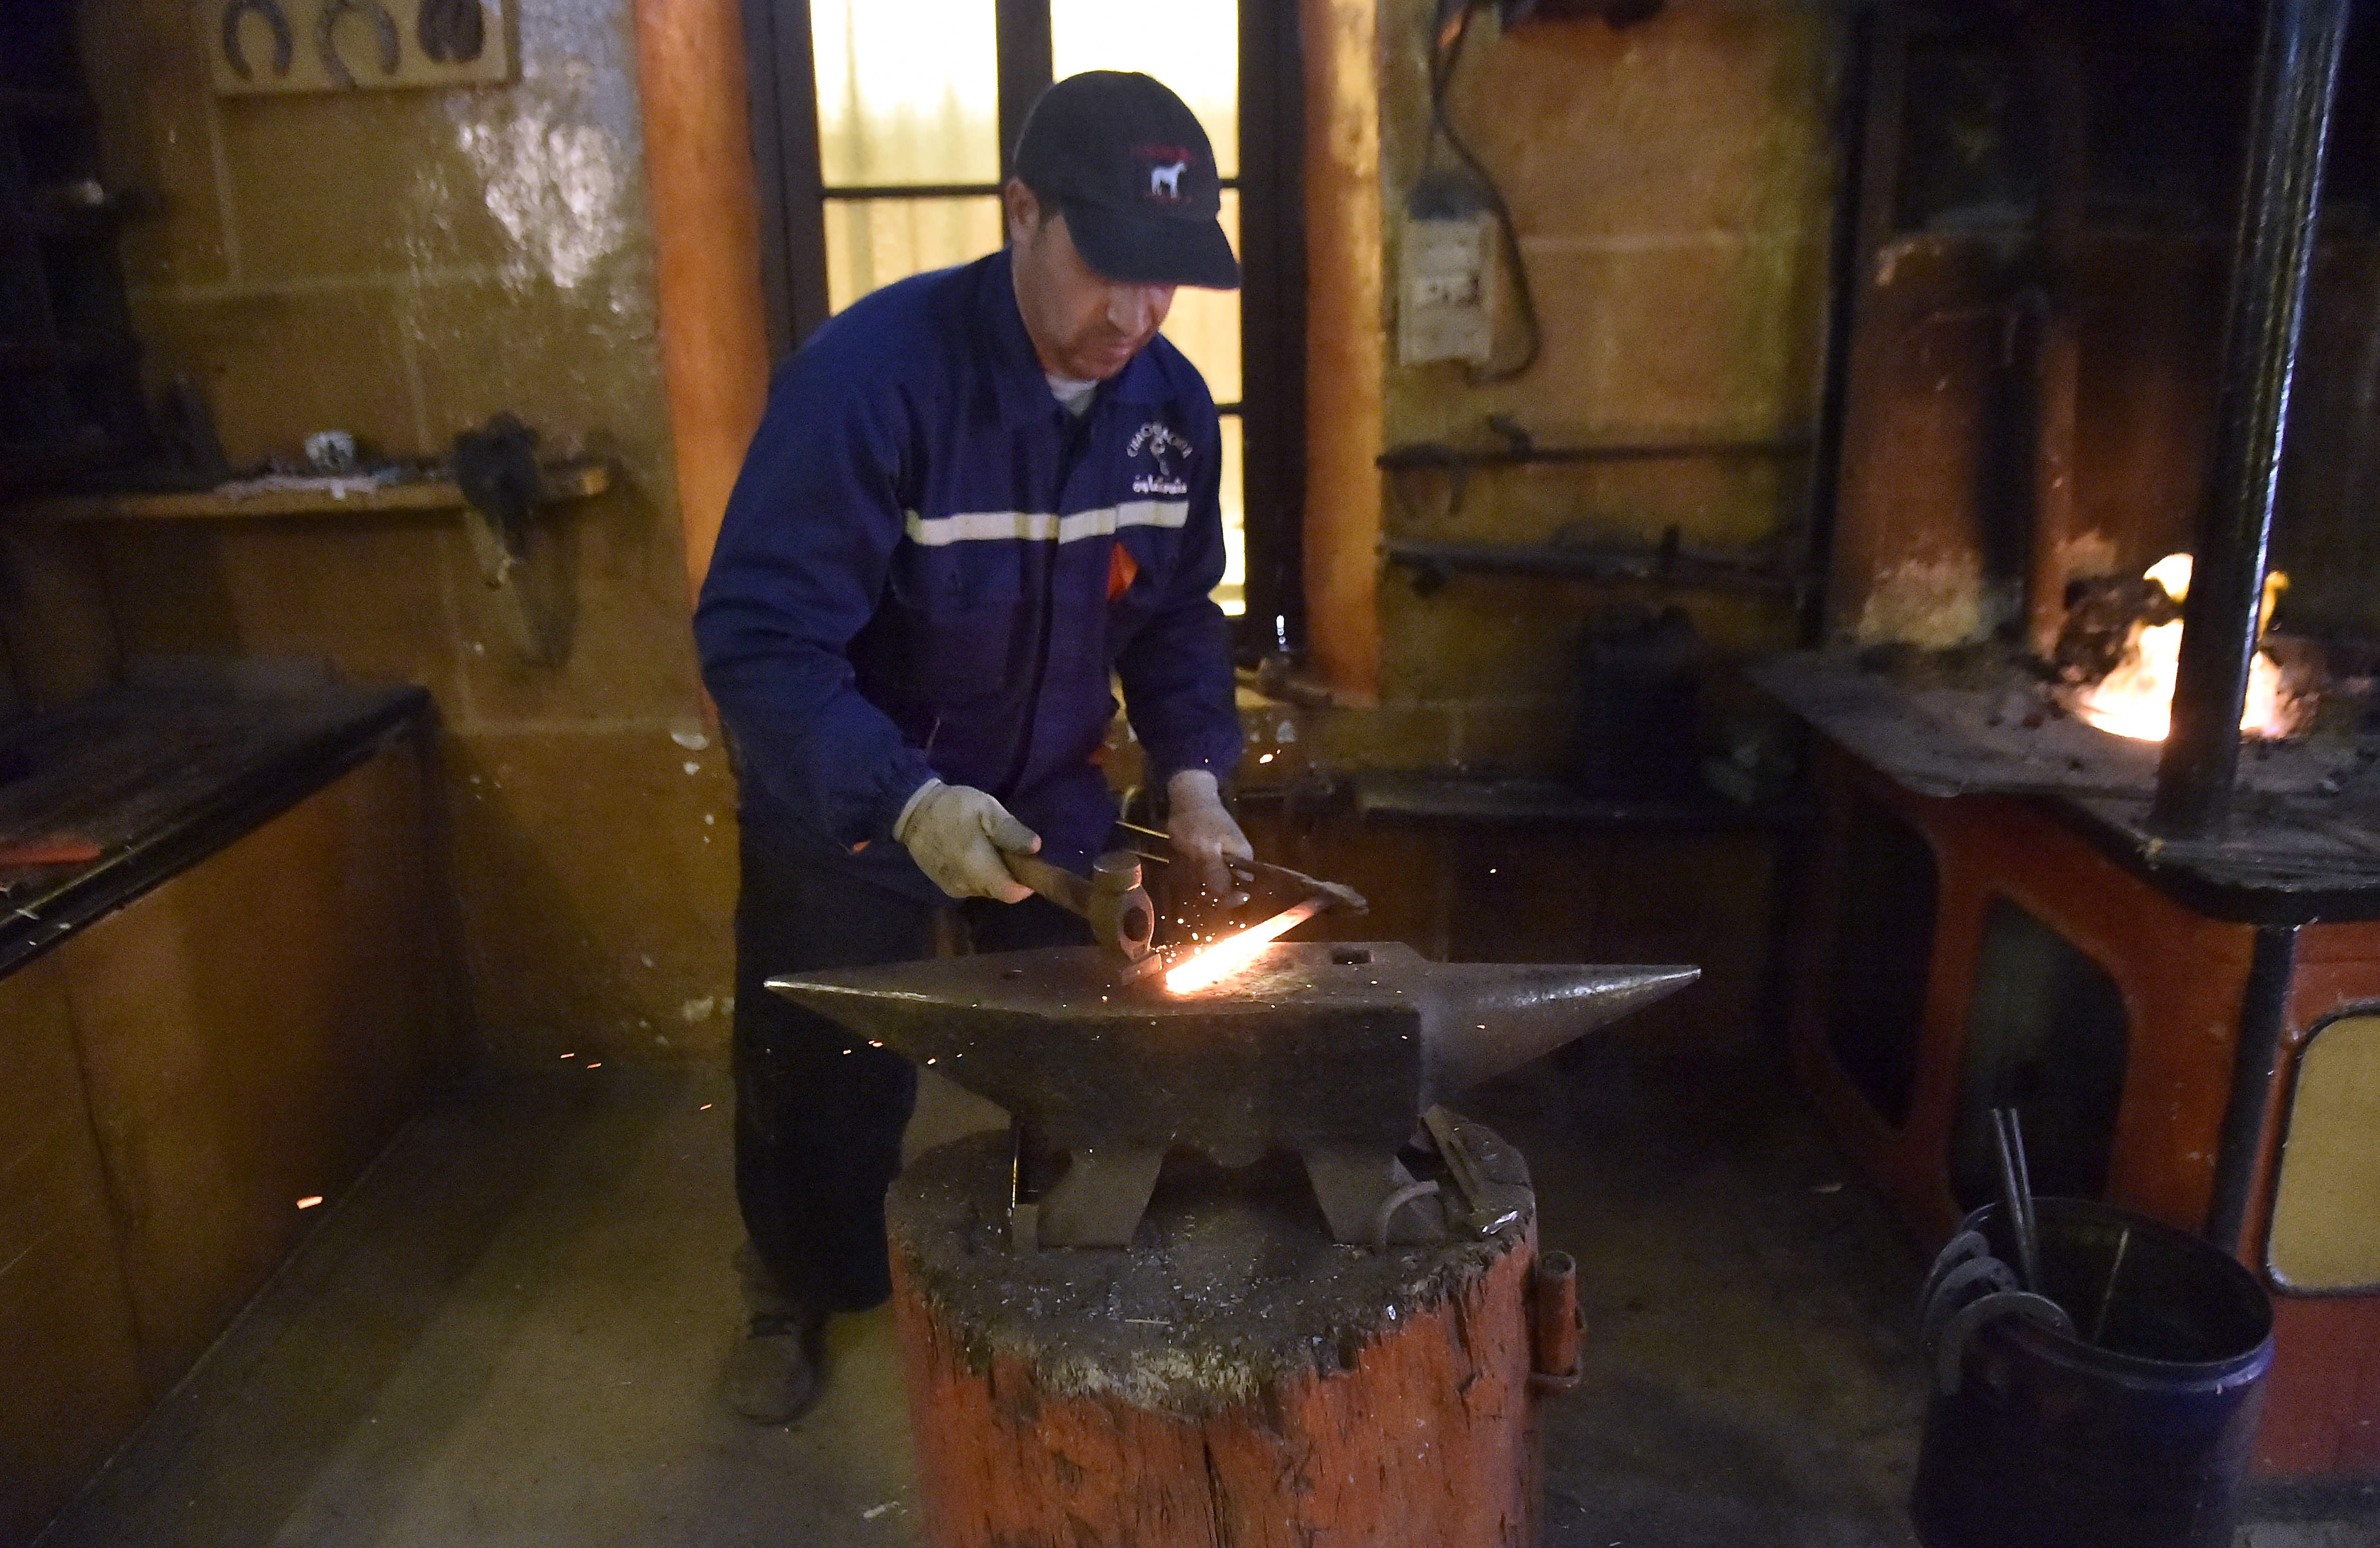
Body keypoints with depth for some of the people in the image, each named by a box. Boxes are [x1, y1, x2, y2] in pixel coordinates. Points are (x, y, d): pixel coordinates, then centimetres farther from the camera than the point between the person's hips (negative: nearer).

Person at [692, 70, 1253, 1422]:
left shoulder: (1171, 403, -10)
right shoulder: (870, 374, -28)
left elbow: (1175, 614, 2)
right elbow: (762, 636, -30)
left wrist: (1192, 774, -11)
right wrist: (904, 801, -42)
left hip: (1046, 797, 4)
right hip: (848, 804, -4)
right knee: (827, 1084, 14)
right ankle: (797, 1298, 45)